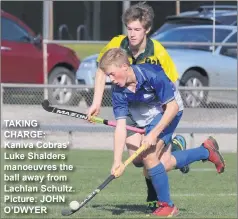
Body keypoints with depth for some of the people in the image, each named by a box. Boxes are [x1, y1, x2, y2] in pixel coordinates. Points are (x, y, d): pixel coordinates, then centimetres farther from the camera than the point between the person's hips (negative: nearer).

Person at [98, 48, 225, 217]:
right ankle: (206, 151, 22)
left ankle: (167, 206, -5)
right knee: (162, 164, 0)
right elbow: (120, 126, -17)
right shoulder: (118, 91, -17)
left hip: (169, 111, -6)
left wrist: (154, 134, -30)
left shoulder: (152, 74, -33)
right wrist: (117, 161, -25)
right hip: (148, 117, 6)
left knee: (149, 156, -20)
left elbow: (173, 106, -26)